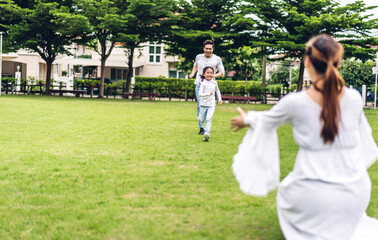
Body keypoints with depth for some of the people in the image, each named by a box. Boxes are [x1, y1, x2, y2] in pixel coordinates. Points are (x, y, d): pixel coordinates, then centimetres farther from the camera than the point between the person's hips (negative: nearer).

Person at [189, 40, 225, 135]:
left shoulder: (217, 59, 0)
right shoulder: (198, 57, 8)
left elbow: (222, 73, 4)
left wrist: (213, 75, -14)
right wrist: (192, 73, 10)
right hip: (199, 84, 1)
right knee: (200, 106, -7)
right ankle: (201, 128, -5)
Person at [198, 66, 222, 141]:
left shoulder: (214, 82, 4)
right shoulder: (203, 83, -9)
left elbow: (217, 91, 25)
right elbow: (200, 94, -20)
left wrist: (219, 99, 26)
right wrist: (208, 93, -32)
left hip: (211, 105, 1)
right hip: (203, 104, -1)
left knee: (209, 119, -16)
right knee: (202, 120, 13)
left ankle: (207, 133, -23)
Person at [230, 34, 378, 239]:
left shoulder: (294, 102, -14)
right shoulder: (354, 98, -7)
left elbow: (266, 121, 9)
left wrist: (246, 120, 31)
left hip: (313, 197, -2)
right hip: (356, 195, 3)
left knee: (286, 191, 33)